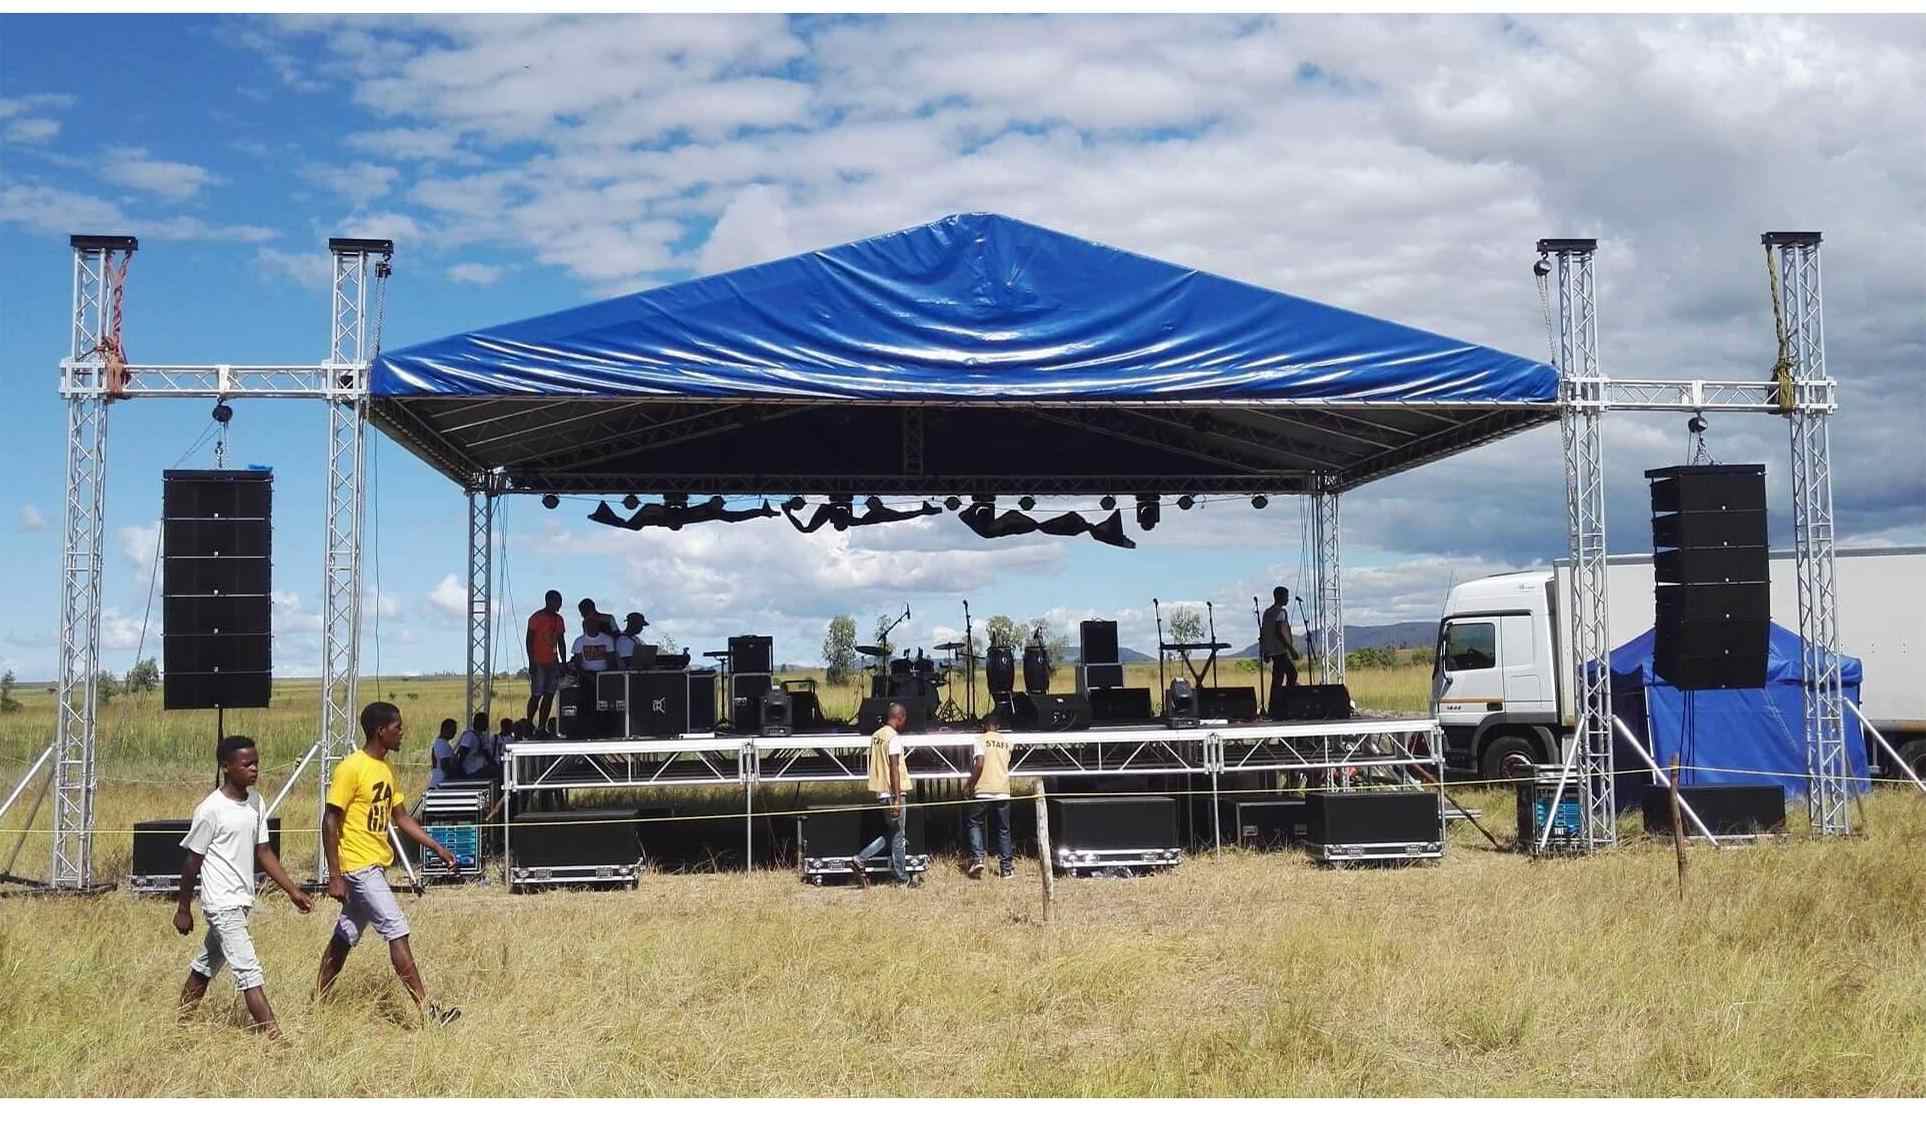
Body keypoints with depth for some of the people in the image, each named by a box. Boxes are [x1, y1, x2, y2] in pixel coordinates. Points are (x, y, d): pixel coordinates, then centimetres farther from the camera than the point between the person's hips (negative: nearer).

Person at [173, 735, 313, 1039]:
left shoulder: (255, 803, 6)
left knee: (207, 964, 20)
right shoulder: (211, 810, -16)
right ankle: (275, 1039, -15)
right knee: (249, 970, -12)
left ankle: (181, 1024, 34)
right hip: (222, 903, -8)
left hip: (241, 901, 8)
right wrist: (183, 909, -3)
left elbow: (263, 852, 11)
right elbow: (192, 860, -9)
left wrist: (293, 891, 7)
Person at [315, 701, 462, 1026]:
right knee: (397, 932, -10)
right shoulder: (351, 769, -15)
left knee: (345, 936, 15)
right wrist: (335, 876, -18)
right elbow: (330, 822, -15)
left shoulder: (385, 769, 11)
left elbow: (402, 818, 17)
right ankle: (426, 1009, -9)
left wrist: (438, 848, 10)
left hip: (375, 867, 9)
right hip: (360, 866, -9)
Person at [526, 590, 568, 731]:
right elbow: (529, 641, -8)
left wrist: (564, 663, 13)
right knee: (536, 695, -7)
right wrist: (531, 663, -13)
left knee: (549, 695, 1)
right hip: (539, 663, -6)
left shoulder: (558, 619, 14)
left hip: (553, 663, 6)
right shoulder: (537, 618, -6)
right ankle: (528, 725, 2)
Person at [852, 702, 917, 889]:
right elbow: (894, 769, -19)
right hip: (892, 793, -8)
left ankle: (861, 859, 8)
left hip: (880, 791, 8)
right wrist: (897, 799, -20)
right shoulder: (894, 737, -15)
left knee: (891, 833, 16)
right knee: (897, 835, 1)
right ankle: (903, 879, 9)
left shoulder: (876, 735, 12)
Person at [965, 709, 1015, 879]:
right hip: (1003, 791, 3)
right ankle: (1006, 866, 8)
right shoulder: (1007, 741, 10)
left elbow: (979, 764, -14)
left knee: (975, 824, 11)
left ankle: (977, 859, -5)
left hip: (984, 790, -3)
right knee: (1003, 829, 10)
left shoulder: (981, 740, -4)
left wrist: (971, 783, -2)